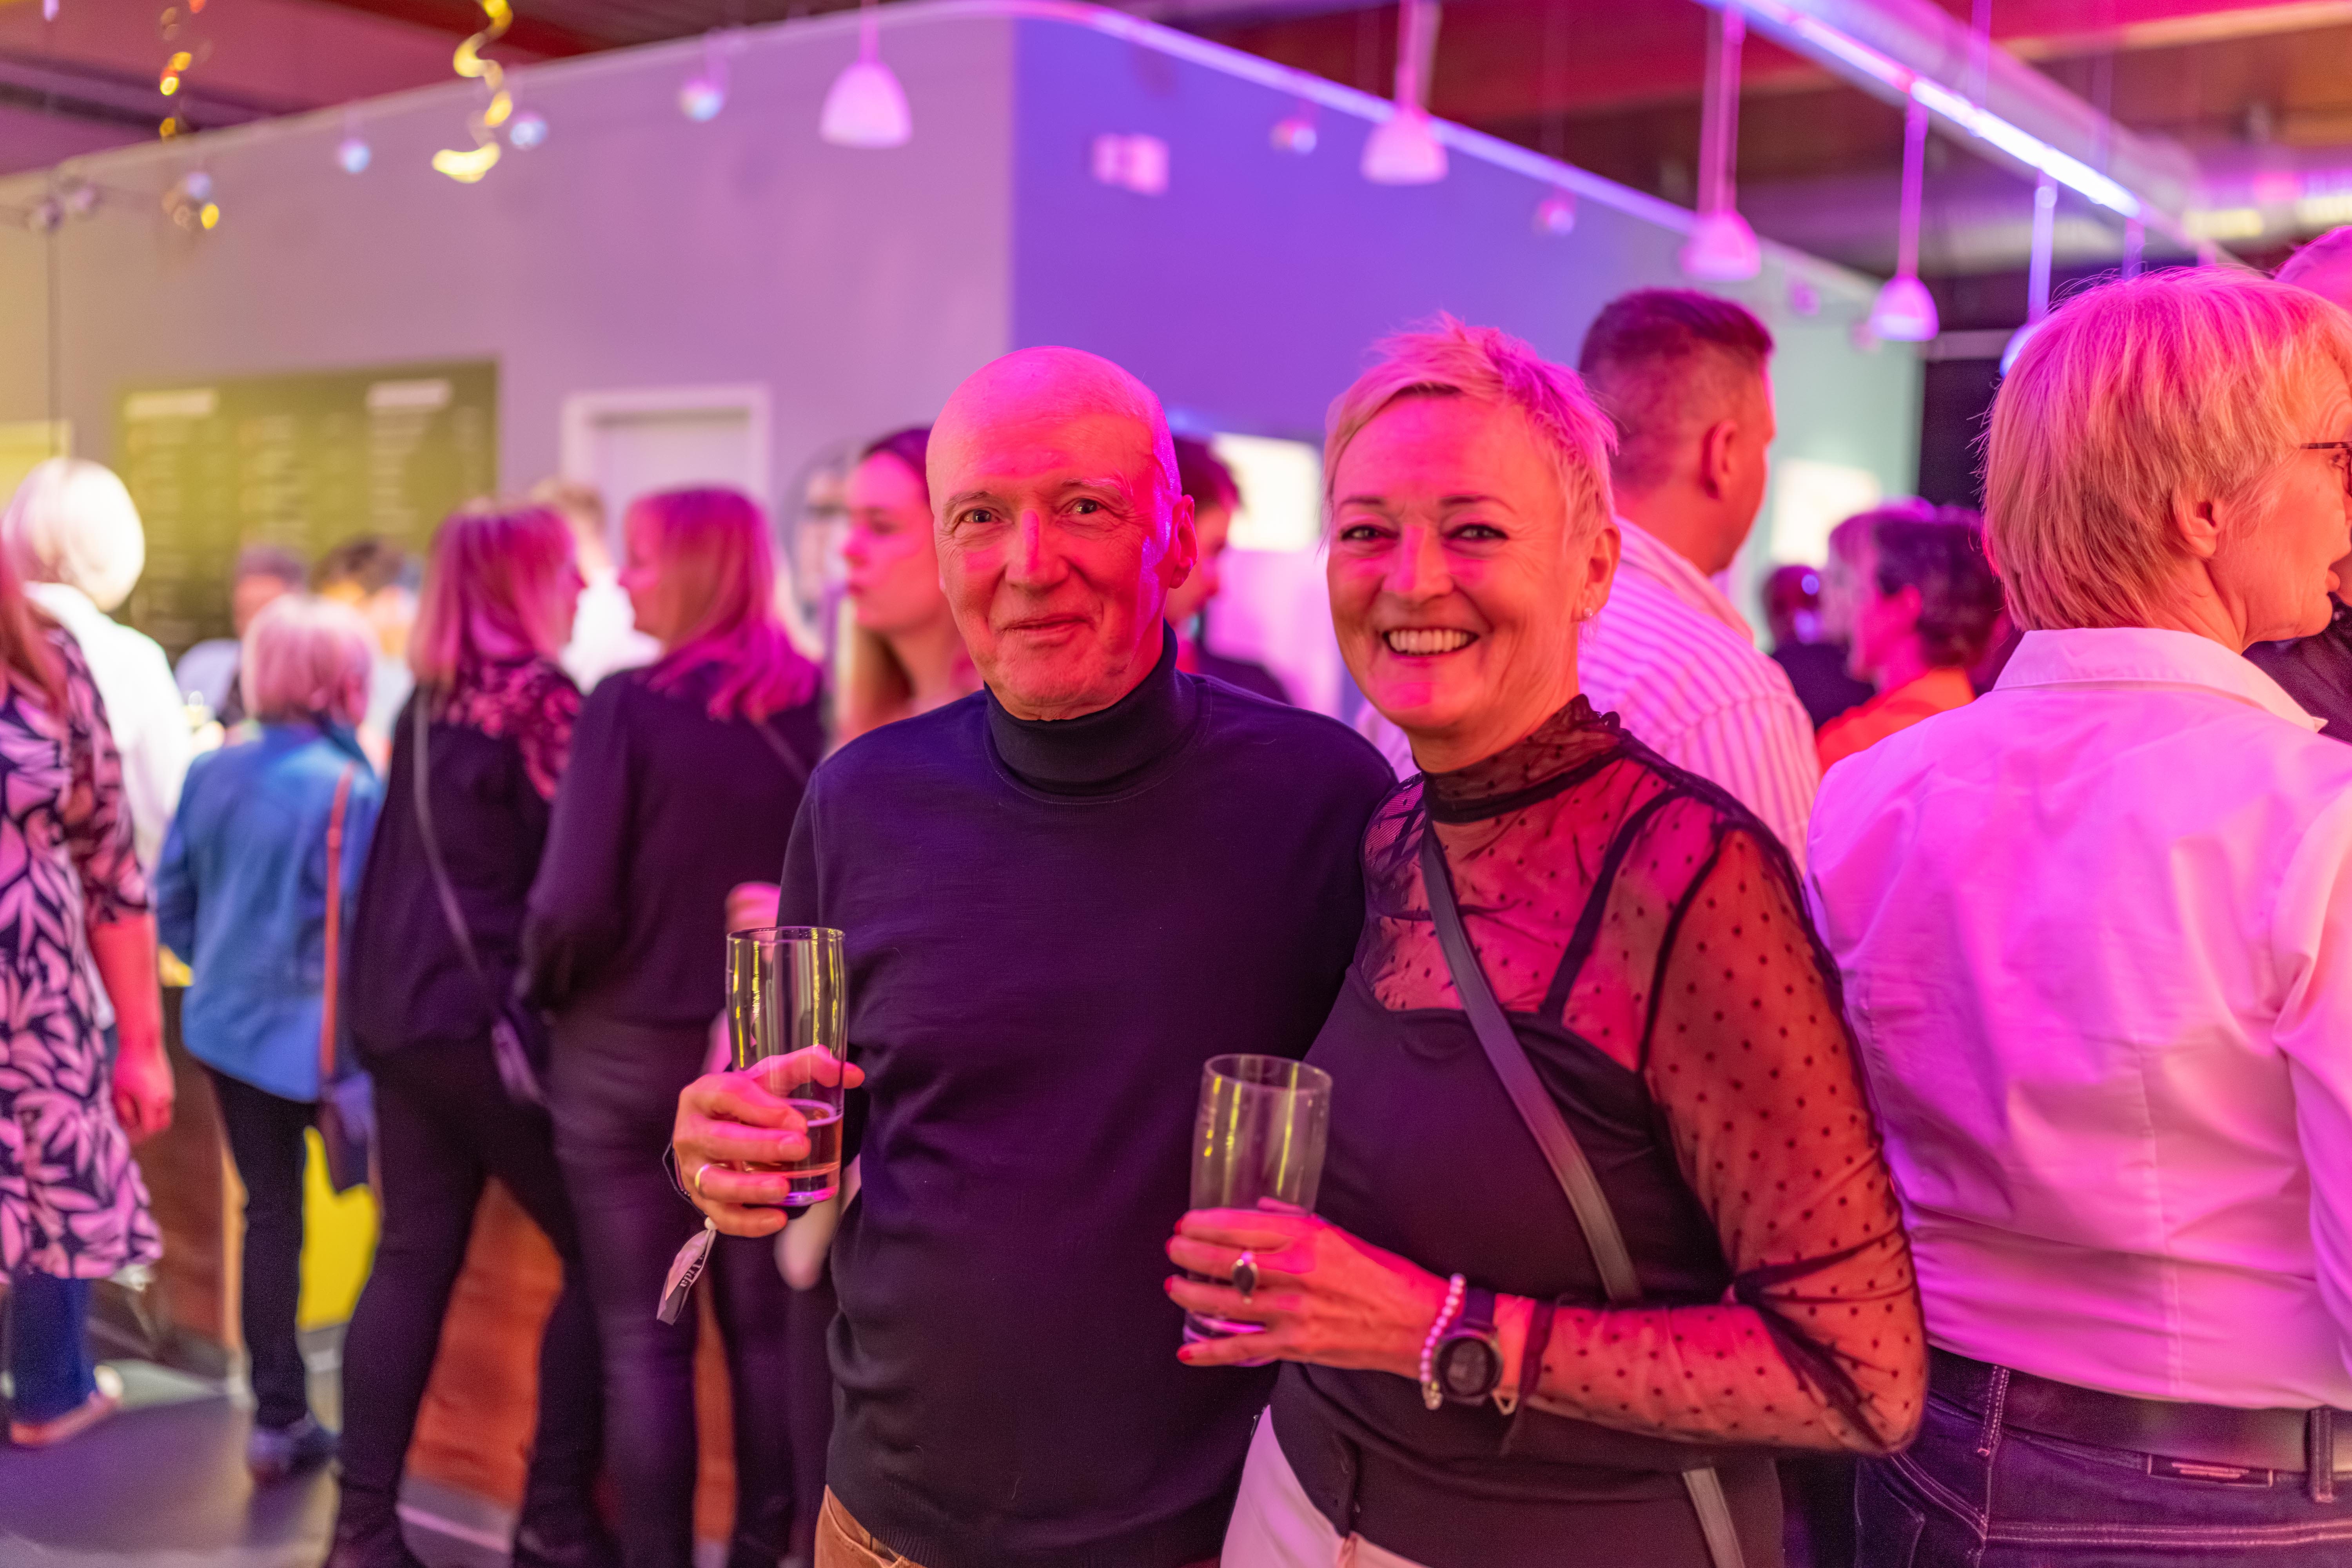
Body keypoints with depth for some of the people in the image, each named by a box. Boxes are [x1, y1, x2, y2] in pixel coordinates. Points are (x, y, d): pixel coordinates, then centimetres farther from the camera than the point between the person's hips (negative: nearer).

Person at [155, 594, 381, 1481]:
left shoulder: (209, 774, 2)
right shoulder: (351, 790, -18)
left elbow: (172, 901, 9)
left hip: (226, 1028, 6)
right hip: (320, 1034, -6)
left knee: (269, 1215, 13)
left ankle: (278, 1417, 18)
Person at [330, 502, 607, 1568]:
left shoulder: (426, 702, 12)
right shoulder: (538, 697, -12)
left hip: (400, 1012, 8)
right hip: (491, 1014, -8)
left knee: (413, 1260, 11)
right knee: (600, 1253, 4)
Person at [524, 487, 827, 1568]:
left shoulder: (631, 704, -15)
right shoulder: (817, 706, -4)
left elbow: (577, 902, -17)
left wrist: (542, 988, 2)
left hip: (626, 1052, -3)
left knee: (642, 1333, 9)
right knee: (768, 1322, 15)